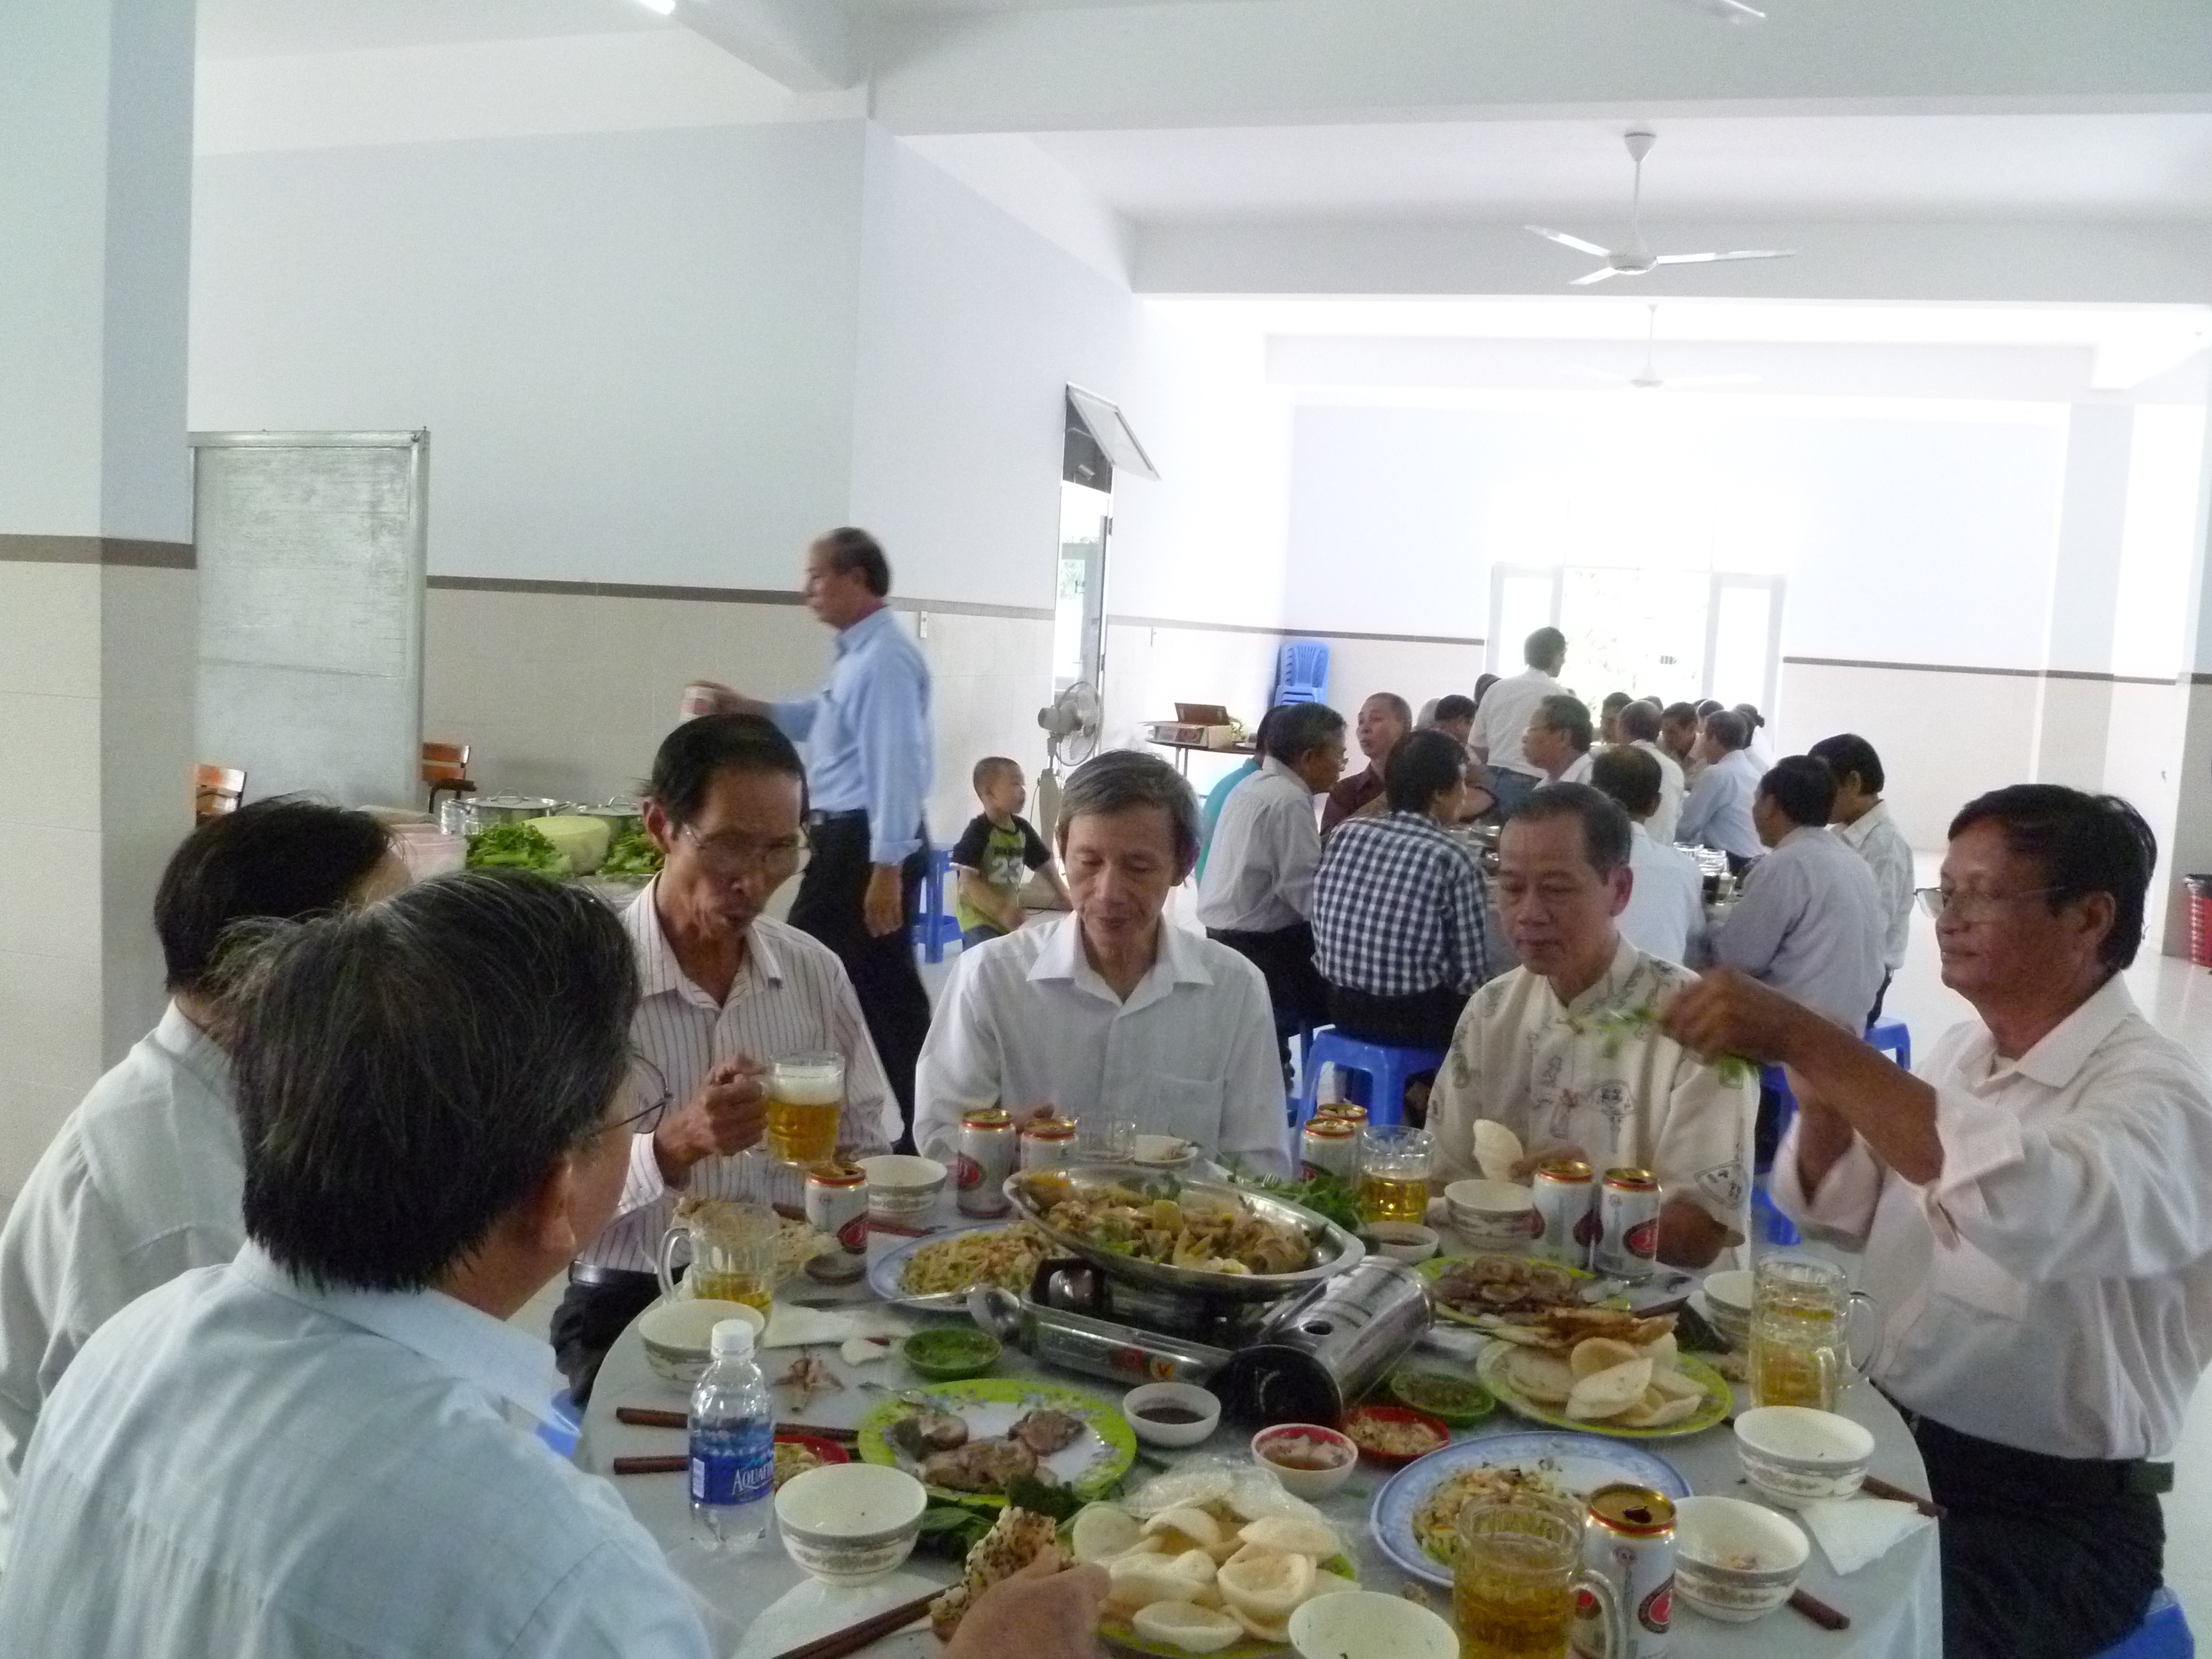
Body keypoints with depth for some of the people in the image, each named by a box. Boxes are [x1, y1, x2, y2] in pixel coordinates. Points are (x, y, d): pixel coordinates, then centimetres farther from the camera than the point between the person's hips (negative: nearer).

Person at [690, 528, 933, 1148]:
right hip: (858, 840, 10)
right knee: (886, 987, 13)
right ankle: (909, 1119, 20)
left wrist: (886, 870, -26)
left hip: (863, 845, -10)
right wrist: (750, 708, 19)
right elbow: (822, 718, 30)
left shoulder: (884, 660, -19)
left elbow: (895, 769, -24)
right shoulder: (861, 653, 14)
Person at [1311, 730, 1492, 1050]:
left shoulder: (1343, 836, 0)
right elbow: (1472, 975, -12)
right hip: (1414, 1018, -6)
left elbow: (1320, 942, 6)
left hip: (1343, 1008, 6)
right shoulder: (1454, 860, -13)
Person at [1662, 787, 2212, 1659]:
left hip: (2048, 1515, -6)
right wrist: (1822, 1101, -9)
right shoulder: (1961, 1049, 6)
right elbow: (1836, 1214, 12)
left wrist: (1805, 1038, -42)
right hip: (1891, 1442, 7)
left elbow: (2024, 1204, -41)